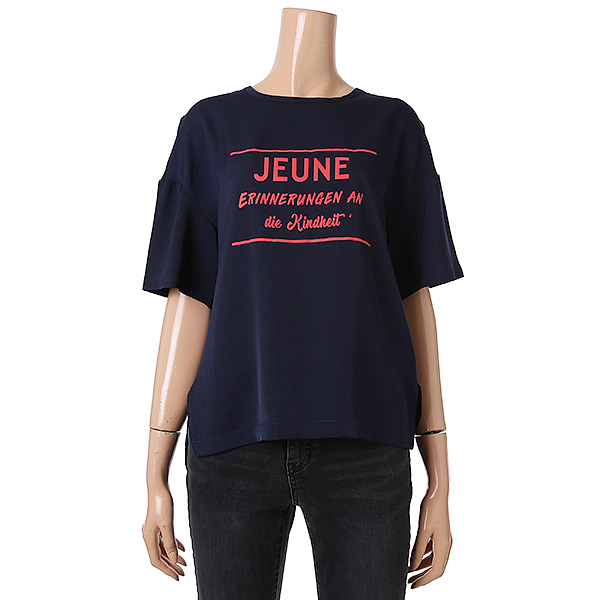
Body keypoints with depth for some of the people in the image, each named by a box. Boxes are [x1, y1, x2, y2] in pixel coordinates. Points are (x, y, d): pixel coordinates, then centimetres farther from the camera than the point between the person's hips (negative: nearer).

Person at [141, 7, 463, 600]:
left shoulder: (393, 126, 9)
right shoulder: (211, 126, 9)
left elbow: (414, 300, 7)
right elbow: (189, 300, 5)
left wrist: (439, 479, 4)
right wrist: (155, 476, 3)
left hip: (363, 441, 1)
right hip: (232, 441, 0)